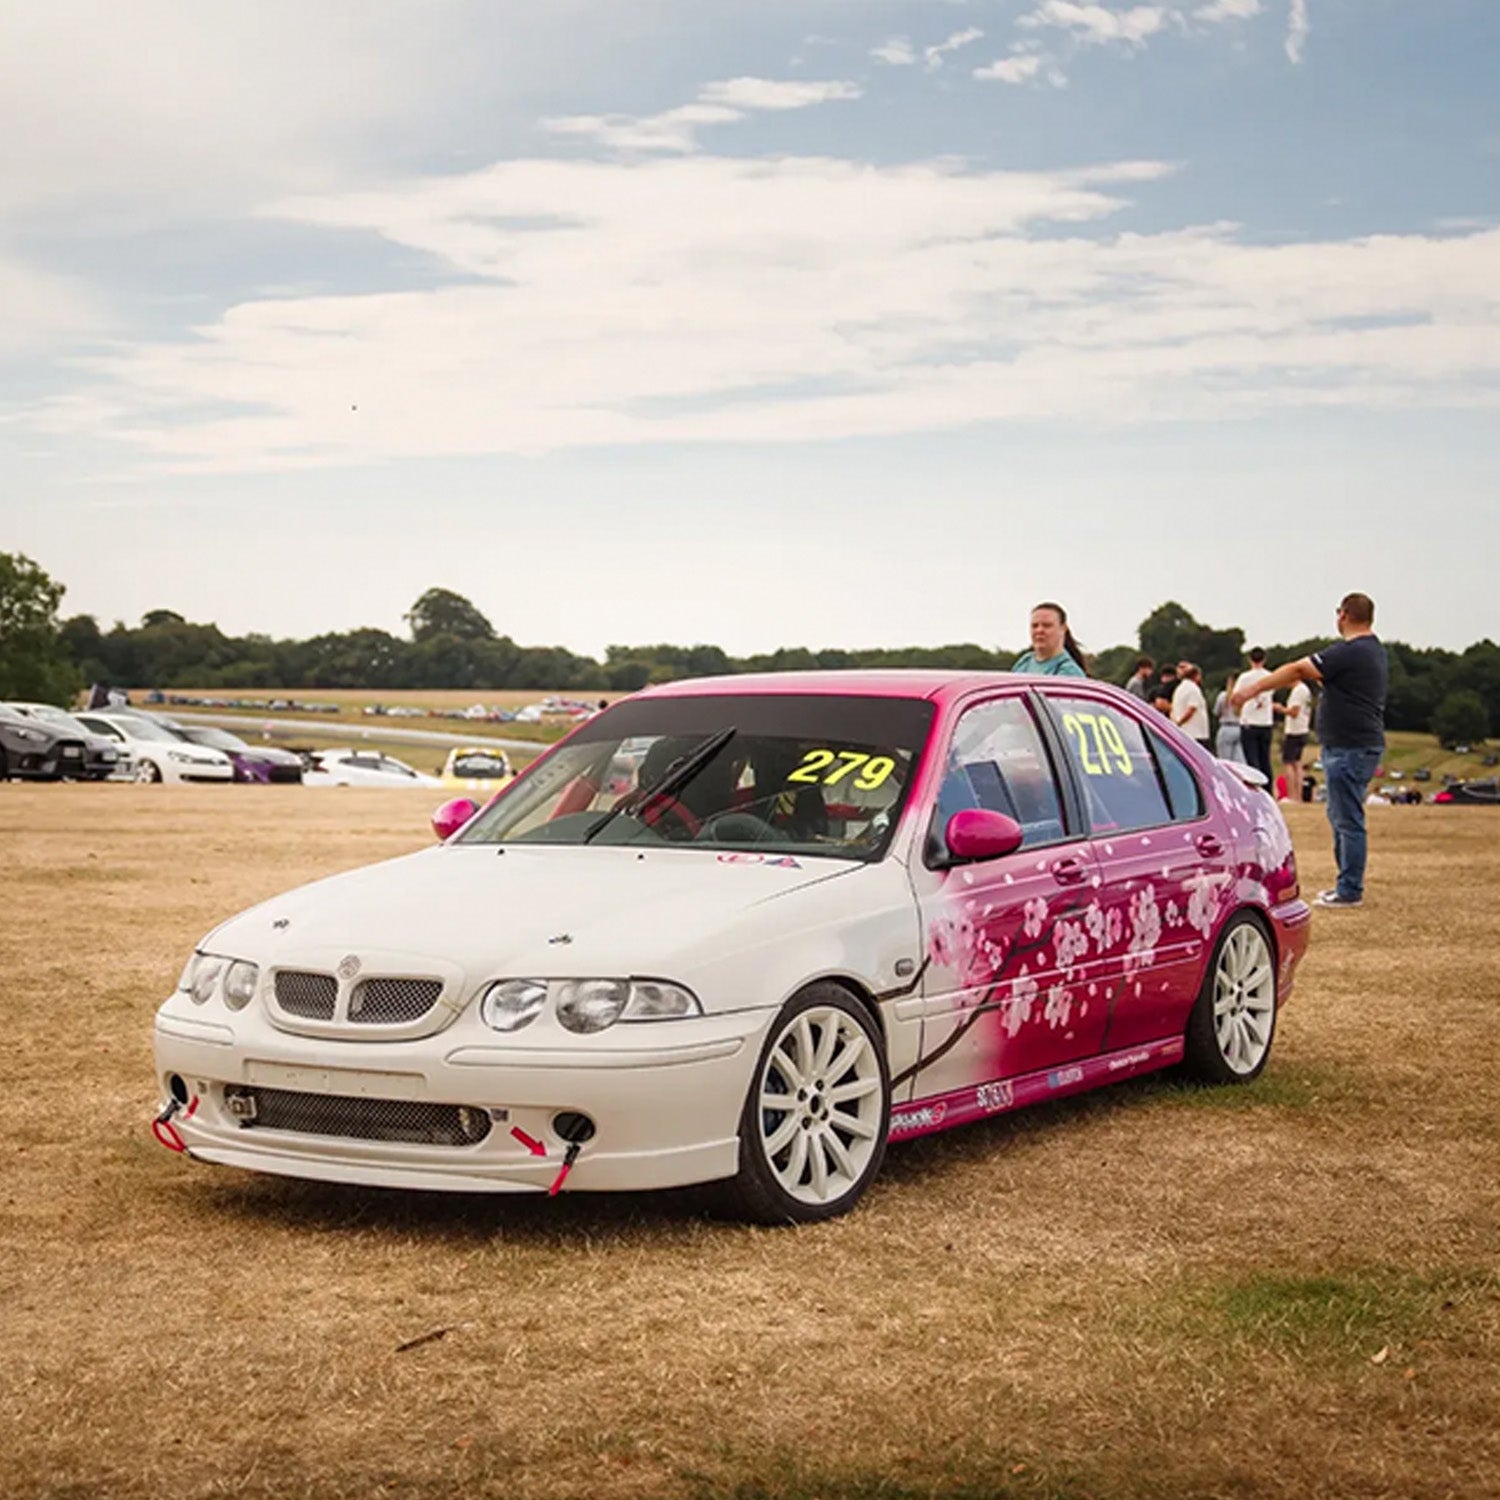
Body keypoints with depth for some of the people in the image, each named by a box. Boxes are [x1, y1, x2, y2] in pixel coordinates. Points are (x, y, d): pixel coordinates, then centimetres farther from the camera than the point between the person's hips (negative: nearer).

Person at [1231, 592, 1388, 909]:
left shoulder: (1349, 652, -18)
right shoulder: (1374, 650, 14)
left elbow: (1297, 671, -15)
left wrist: (1252, 689, -10)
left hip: (1349, 749, -10)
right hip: (1364, 744, 10)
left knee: (1348, 820, -5)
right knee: (1341, 817, 17)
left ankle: (1350, 891, -2)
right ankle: (1348, 886, 23)